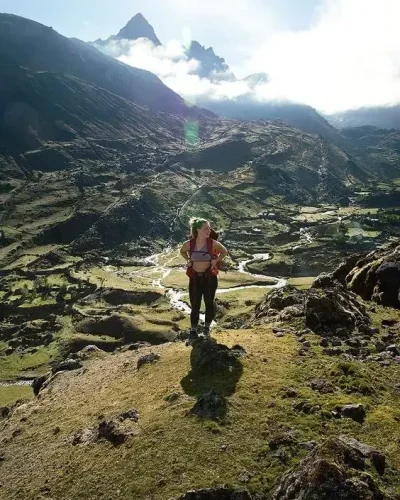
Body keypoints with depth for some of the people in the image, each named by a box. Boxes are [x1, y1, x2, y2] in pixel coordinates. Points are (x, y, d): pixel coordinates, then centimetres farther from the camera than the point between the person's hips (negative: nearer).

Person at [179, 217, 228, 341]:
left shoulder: (213, 243, -14)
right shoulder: (189, 244, -11)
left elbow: (224, 251, 4)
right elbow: (182, 251, 13)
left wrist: (216, 261, -7)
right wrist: (188, 260, -1)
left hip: (209, 277, 0)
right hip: (195, 277, 0)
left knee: (209, 302, 11)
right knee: (195, 305, 4)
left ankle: (207, 327, 33)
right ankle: (193, 331, 17)